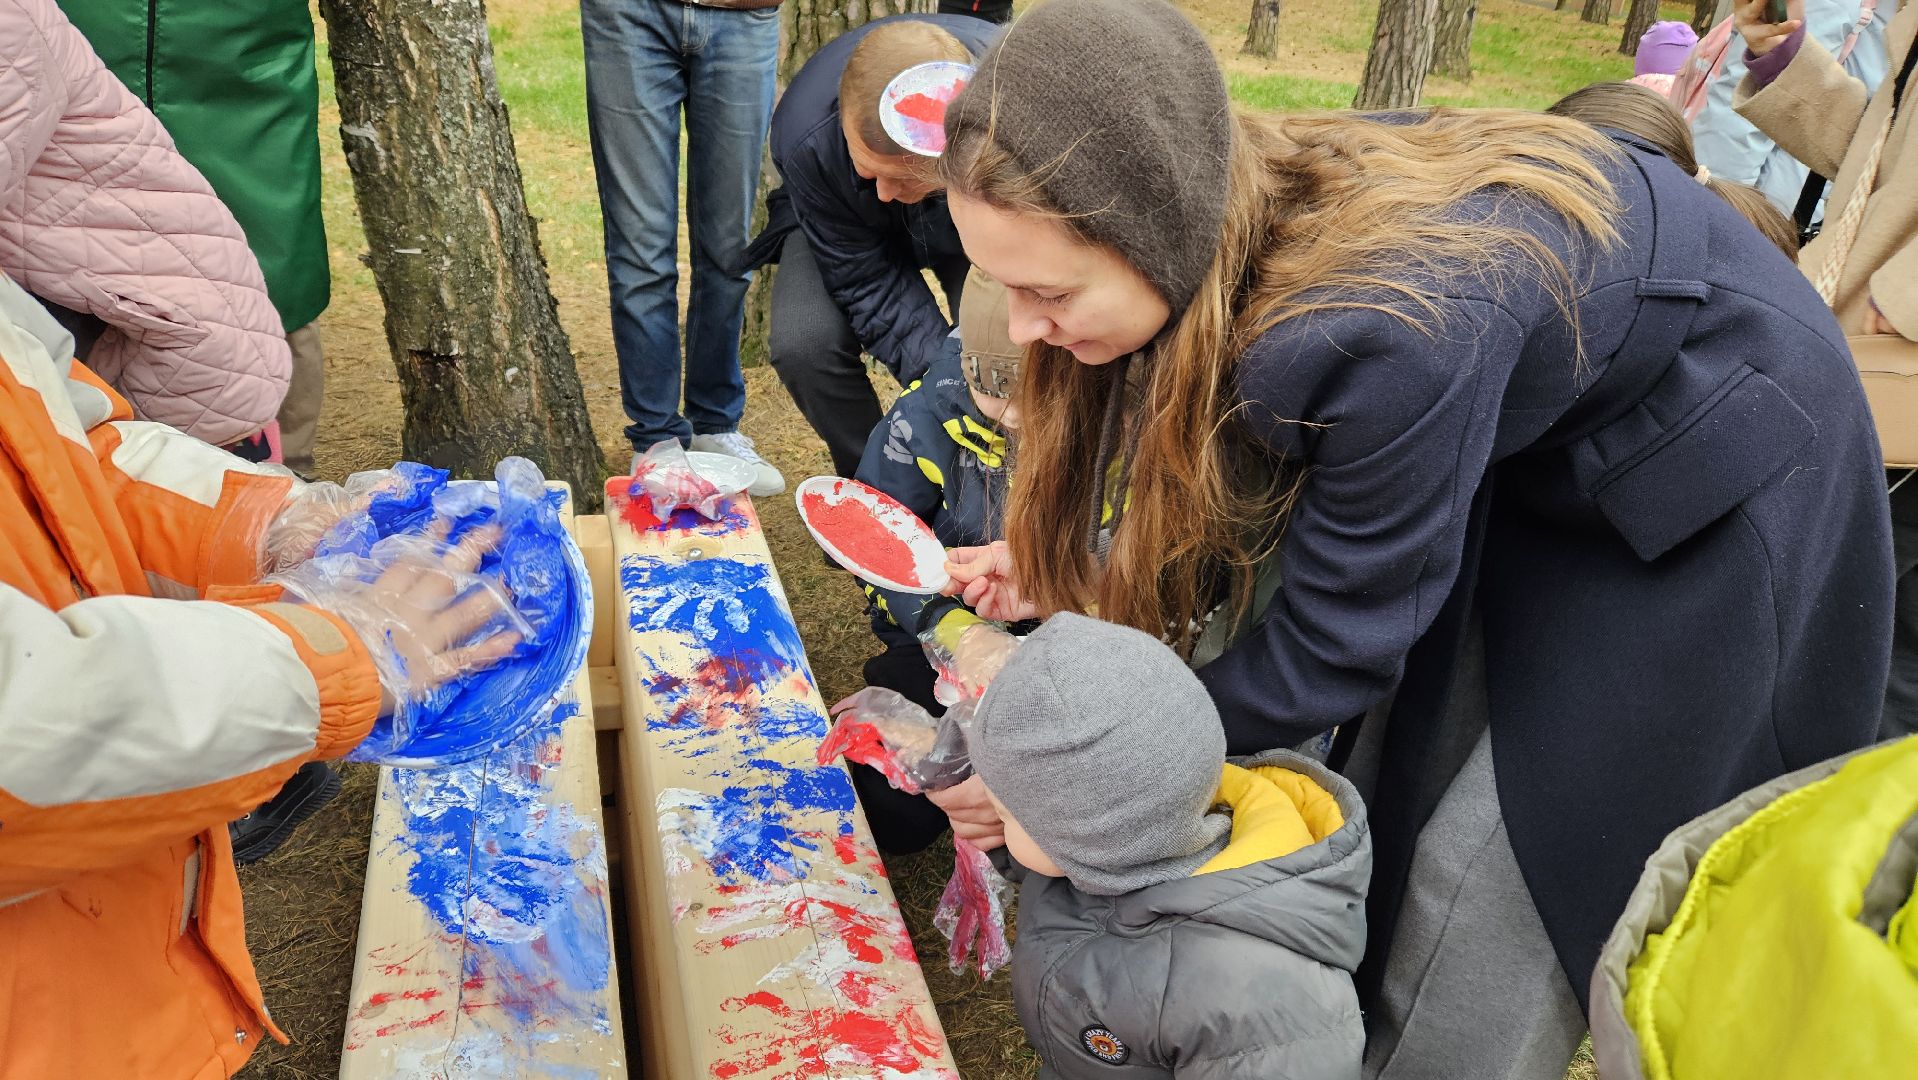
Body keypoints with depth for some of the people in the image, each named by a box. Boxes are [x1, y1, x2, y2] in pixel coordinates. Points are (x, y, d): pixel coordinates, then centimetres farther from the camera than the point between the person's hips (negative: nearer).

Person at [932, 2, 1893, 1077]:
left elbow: (1335, 641, -28)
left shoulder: (1393, 331, -42)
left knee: (1505, 877, 0)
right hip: (1528, 432, 7)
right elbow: (1234, 470, -3)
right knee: (1400, 784, 14)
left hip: (1709, 484, -7)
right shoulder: (1239, 207, -18)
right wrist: (1066, 572, -13)